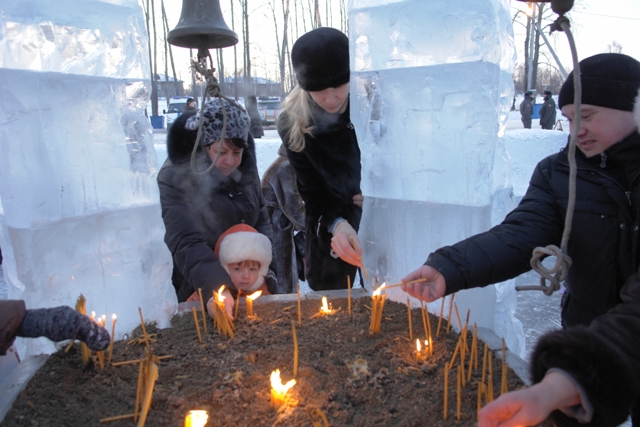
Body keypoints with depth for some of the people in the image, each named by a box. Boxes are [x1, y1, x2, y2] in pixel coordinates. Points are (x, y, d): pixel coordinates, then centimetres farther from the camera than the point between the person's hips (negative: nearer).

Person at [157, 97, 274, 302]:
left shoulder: (244, 167, -3)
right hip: (199, 293, -4)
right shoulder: (174, 178, -20)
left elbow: (262, 219, 8)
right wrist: (218, 289, -43)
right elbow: (186, 245, -29)